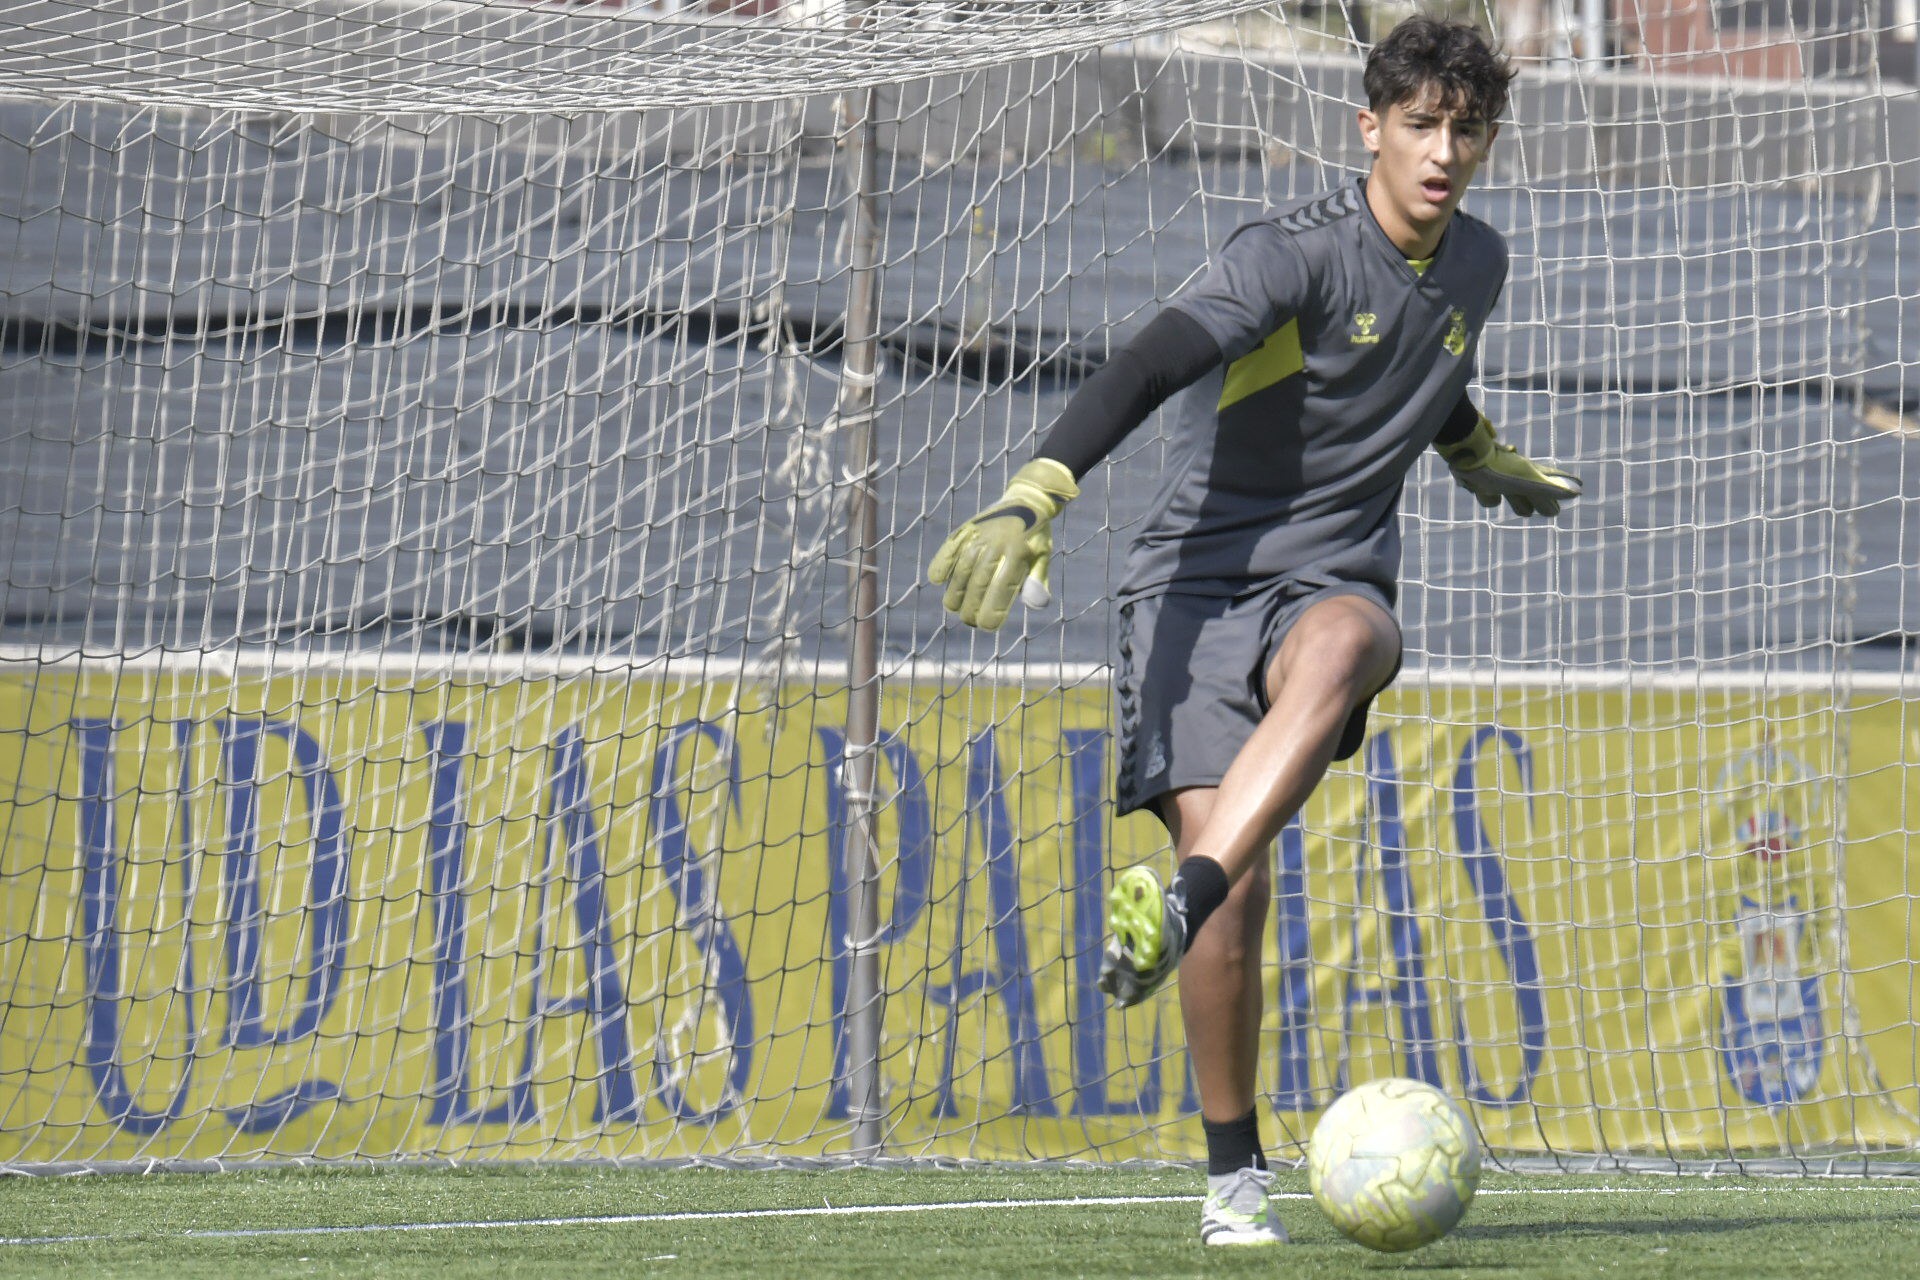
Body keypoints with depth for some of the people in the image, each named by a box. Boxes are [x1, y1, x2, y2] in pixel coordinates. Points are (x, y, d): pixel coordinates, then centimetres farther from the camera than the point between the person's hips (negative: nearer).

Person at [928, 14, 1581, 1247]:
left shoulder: (1478, 264, 9)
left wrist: (1485, 459, 51)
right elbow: (1149, 368, -27)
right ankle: (1235, 1170, 1)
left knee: (1340, 650, -37)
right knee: (1234, 876, -16)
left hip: (1336, 575, 4)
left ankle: (1172, 908, -49)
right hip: (1200, 574, -4)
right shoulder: (1297, 253, -13)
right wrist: (1032, 499, -40)